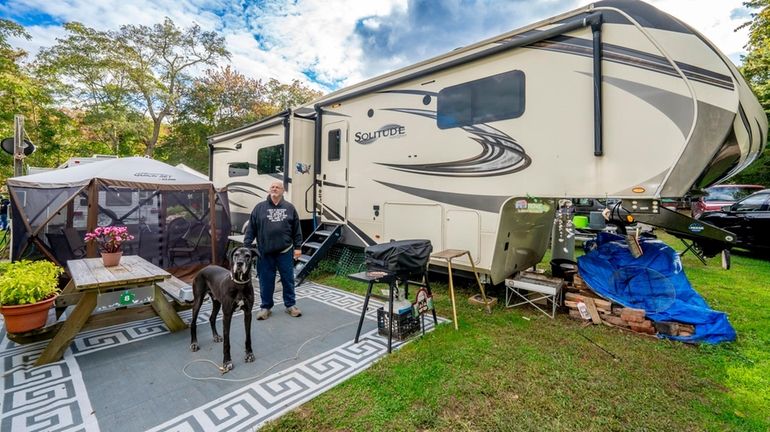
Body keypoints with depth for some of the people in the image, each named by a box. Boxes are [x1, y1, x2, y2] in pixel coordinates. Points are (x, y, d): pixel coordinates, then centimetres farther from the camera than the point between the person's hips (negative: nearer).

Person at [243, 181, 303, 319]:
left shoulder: (289, 208, 4)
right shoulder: (260, 207, 2)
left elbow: (296, 230, 5)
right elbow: (251, 229, 1)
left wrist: (298, 247, 2)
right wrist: (246, 246, -5)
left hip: (285, 251, 0)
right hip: (265, 252, 0)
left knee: (288, 279, 10)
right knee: (266, 281, 9)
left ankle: (290, 305, 26)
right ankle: (265, 307, 26)